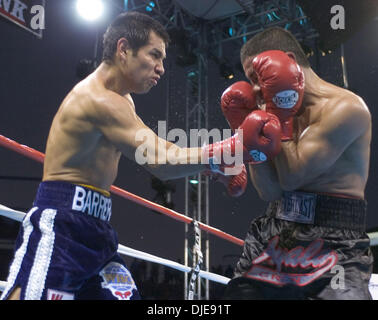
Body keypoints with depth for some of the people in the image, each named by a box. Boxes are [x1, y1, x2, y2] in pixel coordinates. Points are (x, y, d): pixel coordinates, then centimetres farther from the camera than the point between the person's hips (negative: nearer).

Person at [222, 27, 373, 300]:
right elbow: (270, 191, 3)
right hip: (272, 240, 7)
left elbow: (291, 177, -16)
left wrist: (279, 110, -11)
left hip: (334, 248, -6)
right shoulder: (287, 111, 10)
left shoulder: (345, 107, -11)